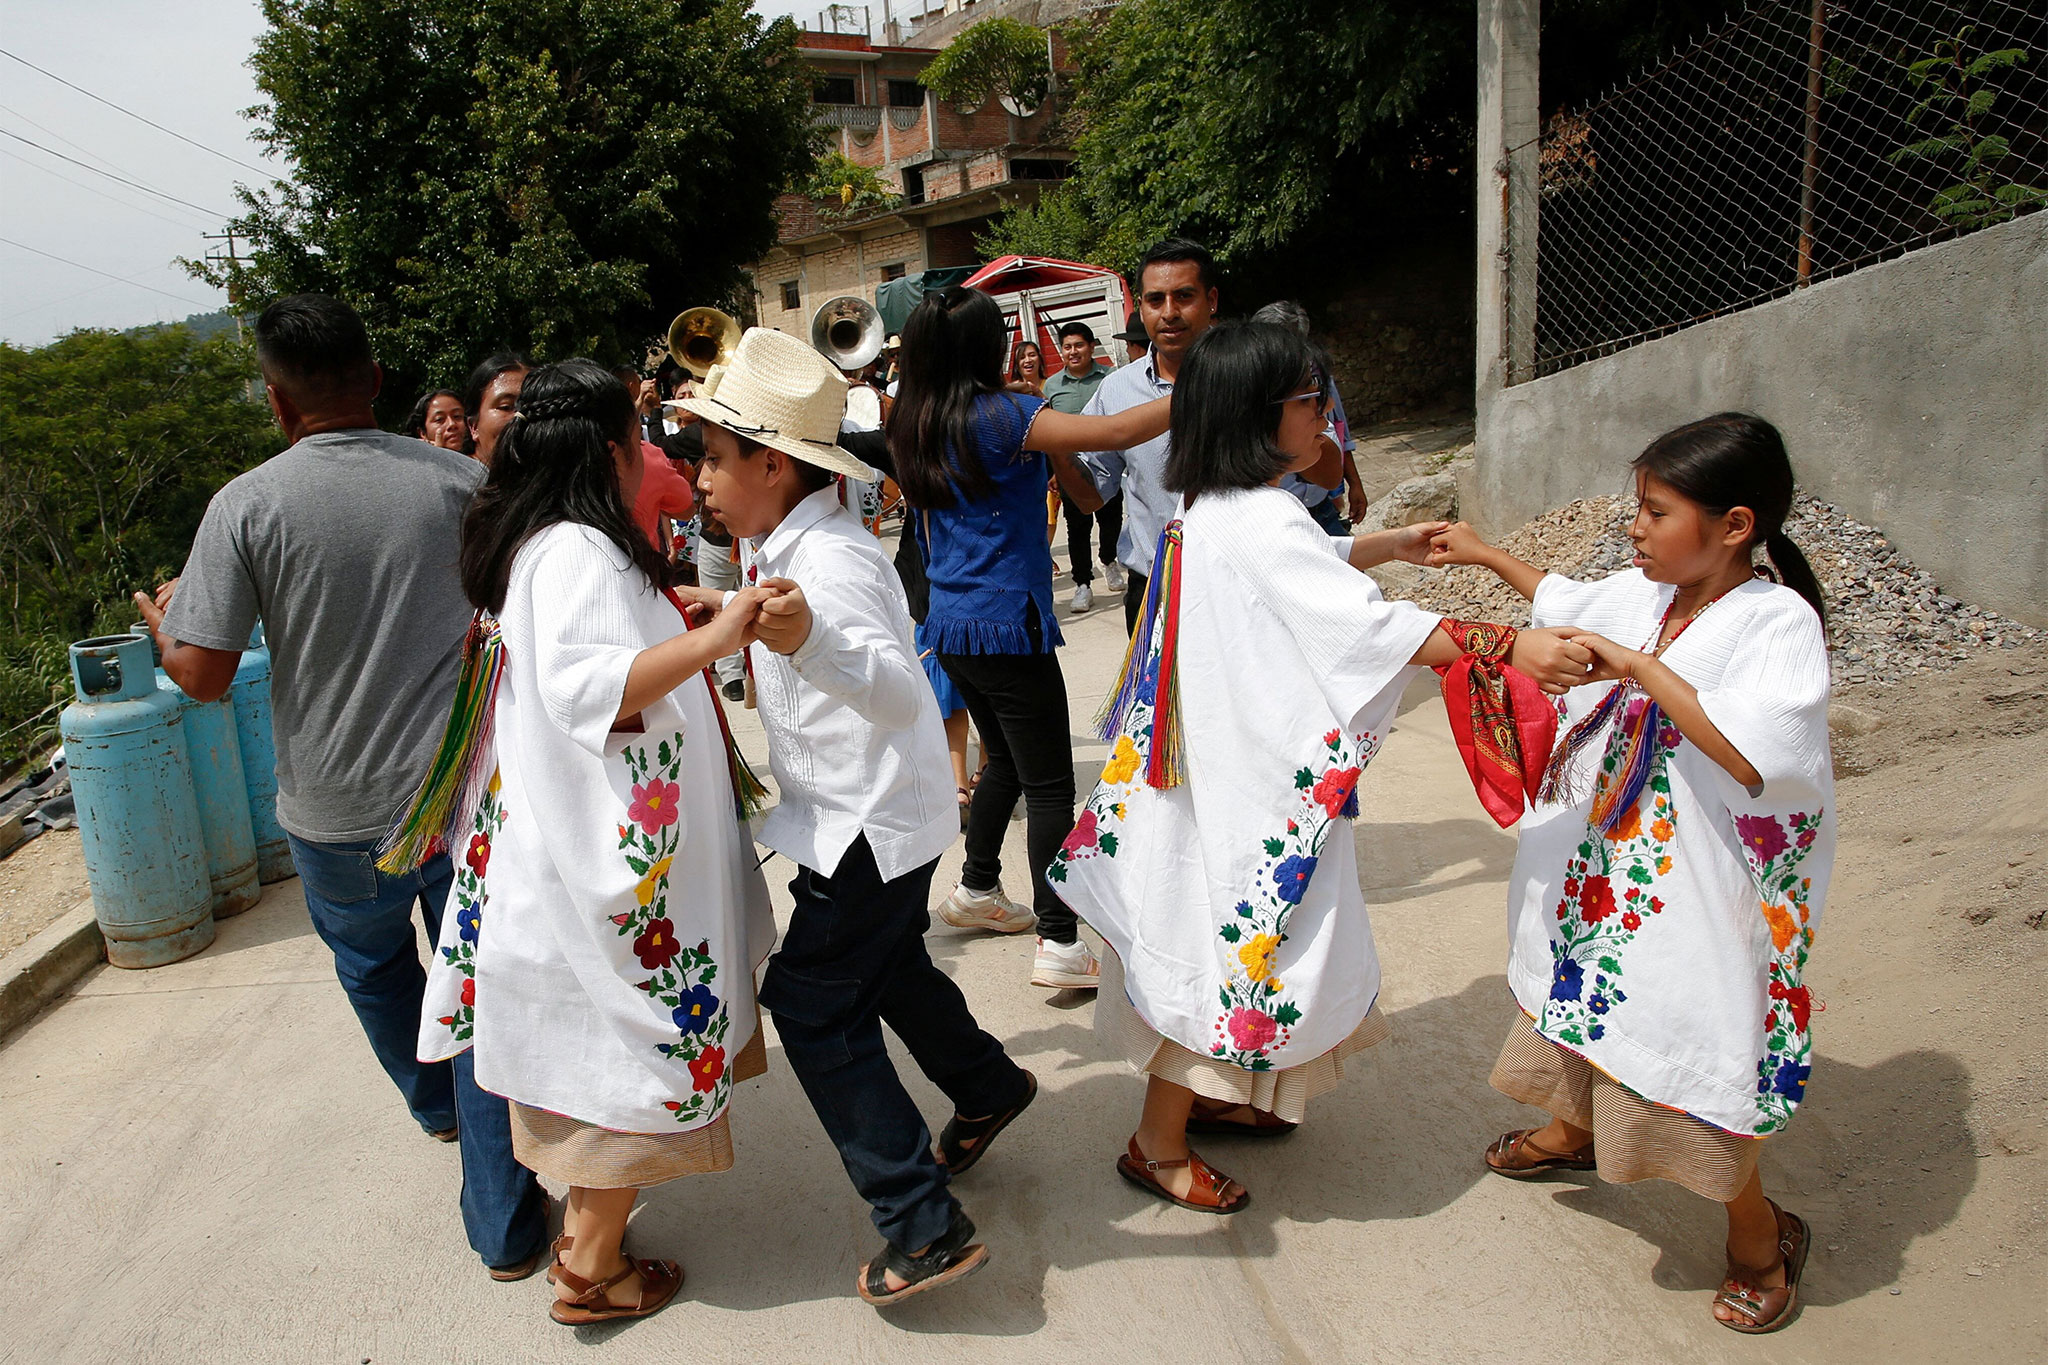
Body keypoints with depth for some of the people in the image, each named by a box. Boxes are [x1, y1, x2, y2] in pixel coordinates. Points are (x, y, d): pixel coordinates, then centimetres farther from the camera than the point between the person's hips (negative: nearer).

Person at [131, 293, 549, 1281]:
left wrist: (159, 625, 9)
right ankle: (503, 1226, 15)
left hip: (338, 810, 0)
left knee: (373, 967, 27)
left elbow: (203, 674, -13)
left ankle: (438, 1105, 53)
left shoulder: (247, 505, -12)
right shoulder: (457, 478, -5)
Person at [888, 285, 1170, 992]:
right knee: (1049, 783, -4)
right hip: (1007, 625, -8)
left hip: (951, 625, 8)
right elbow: (1117, 431, -21)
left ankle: (977, 891, 35)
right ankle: (1060, 944, -4)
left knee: (1006, 761, 23)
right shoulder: (1000, 416, -15)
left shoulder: (913, 427, 8)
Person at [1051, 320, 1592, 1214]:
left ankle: (1207, 1094, 42)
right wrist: (1509, 649, -33)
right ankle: (1157, 1146, 20)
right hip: (1243, 782, -10)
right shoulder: (1259, 523, -25)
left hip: (1234, 763, 10)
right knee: (1233, 949, 4)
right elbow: (1366, 624, -32)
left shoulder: (1208, 509, 7)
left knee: (1225, 939, 23)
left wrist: (1388, 546, 26)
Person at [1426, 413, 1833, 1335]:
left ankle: (1759, 1234, 30)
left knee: (1688, 1054, 3)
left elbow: (1755, 754, -38)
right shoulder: (1645, 595, -1)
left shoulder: (1779, 622, -23)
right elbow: (1571, 604, 22)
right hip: (1611, 866, 8)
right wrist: (1488, 556, 25)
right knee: (1599, 998, 26)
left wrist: (1640, 666, -34)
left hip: (1701, 890, -7)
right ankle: (1578, 1131, 55)